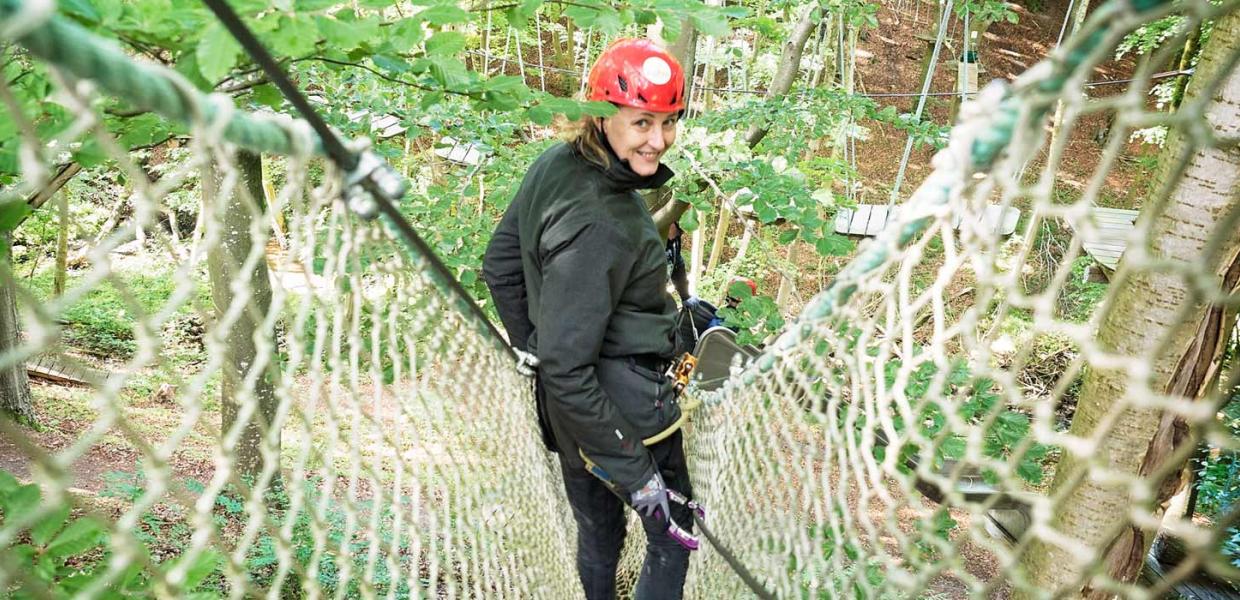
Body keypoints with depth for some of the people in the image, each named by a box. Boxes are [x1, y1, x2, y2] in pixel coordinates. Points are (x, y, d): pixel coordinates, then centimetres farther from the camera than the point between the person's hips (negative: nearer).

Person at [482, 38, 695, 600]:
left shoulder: (555, 165, -4)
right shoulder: (597, 223, -30)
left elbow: (498, 267, 8)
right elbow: (567, 370, -28)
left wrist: (534, 348, 16)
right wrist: (633, 470, -20)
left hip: (562, 404, 8)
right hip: (624, 406, -8)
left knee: (597, 537, 27)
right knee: (673, 536, 17)